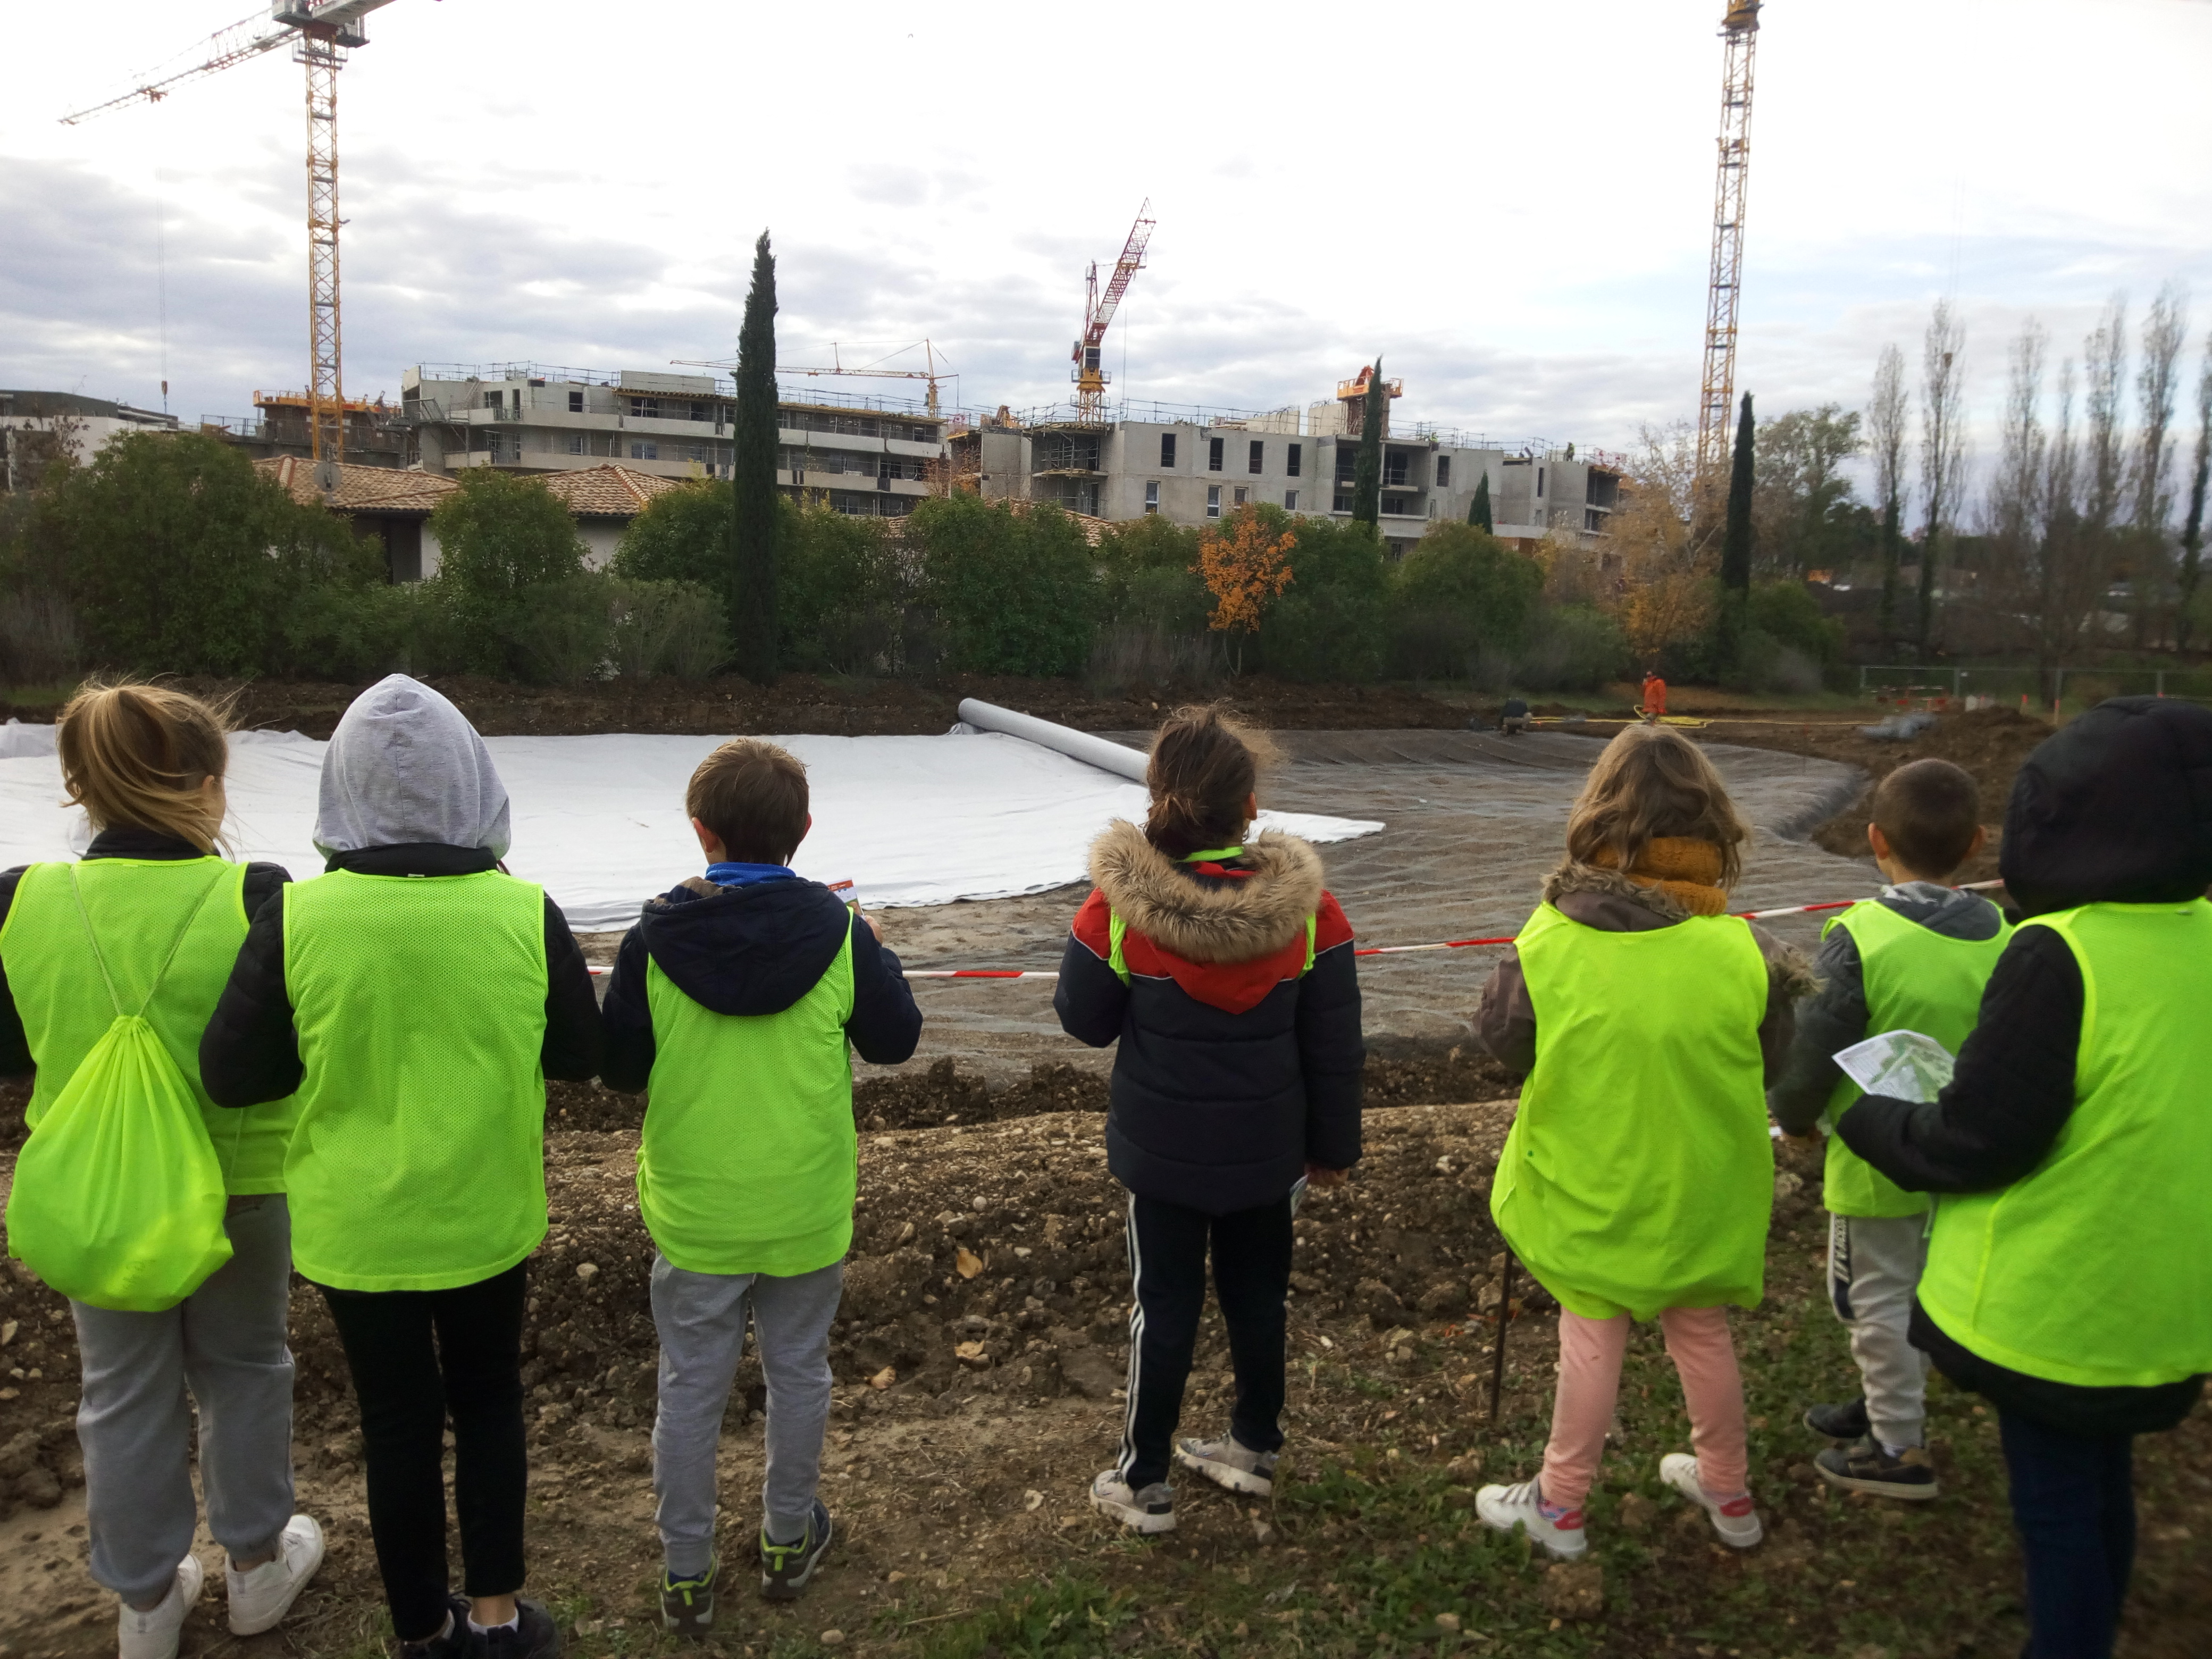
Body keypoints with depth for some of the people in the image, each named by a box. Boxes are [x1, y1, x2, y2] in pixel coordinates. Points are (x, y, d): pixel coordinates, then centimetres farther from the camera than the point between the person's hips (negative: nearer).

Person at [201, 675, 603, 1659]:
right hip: (486, 1218, 0)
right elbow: (580, 1055, -5)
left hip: (357, 1228, 0)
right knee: (489, 1402, 21)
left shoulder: (297, 921, -17)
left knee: (397, 1422, 17)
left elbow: (231, 1076, -8)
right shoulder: (525, 914, -16)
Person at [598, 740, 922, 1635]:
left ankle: (685, 1575, 27)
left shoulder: (655, 939, -14)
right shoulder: (841, 933, -13)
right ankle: (787, 1542, 37)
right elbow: (896, 1039, -1)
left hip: (695, 1214, 0)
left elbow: (617, 1067, -6)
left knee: (690, 1390, 15)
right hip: (806, 1210, 1)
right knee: (798, 1372, 20)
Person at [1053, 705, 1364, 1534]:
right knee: (1258, 1288, 20)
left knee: (1165, 1302, 12)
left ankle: (1143, 1482, 24)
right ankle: (1255, 1447, 39)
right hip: (1267, 1147, 2)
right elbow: (1335, 1044, -5)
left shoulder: (1119, 902, -19)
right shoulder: (1305, 904, -13)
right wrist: (1332, 1144, 8)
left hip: (1162, 1146, -2)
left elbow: (1084, 1020, -7)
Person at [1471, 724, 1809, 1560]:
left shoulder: (1550, 942, -20)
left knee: (1591, 1339, 14)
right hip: (1701, 1186, 2)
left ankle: (1560, 1506, 27)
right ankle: (1728, 1492, 41)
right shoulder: (1739, 950, -16)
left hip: (1590, 1187, -2)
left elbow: (1502, 1040, -8)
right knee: (1702, 1333, 21)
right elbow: (1772, 1060, -3)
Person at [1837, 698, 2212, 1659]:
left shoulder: (2060, 958, -26)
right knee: (2101, 1481, 25)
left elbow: (1974, 1142, -23)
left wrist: (1864, 1121, -5)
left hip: (2055, 1308, -7)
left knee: (2054, 1501, 9)